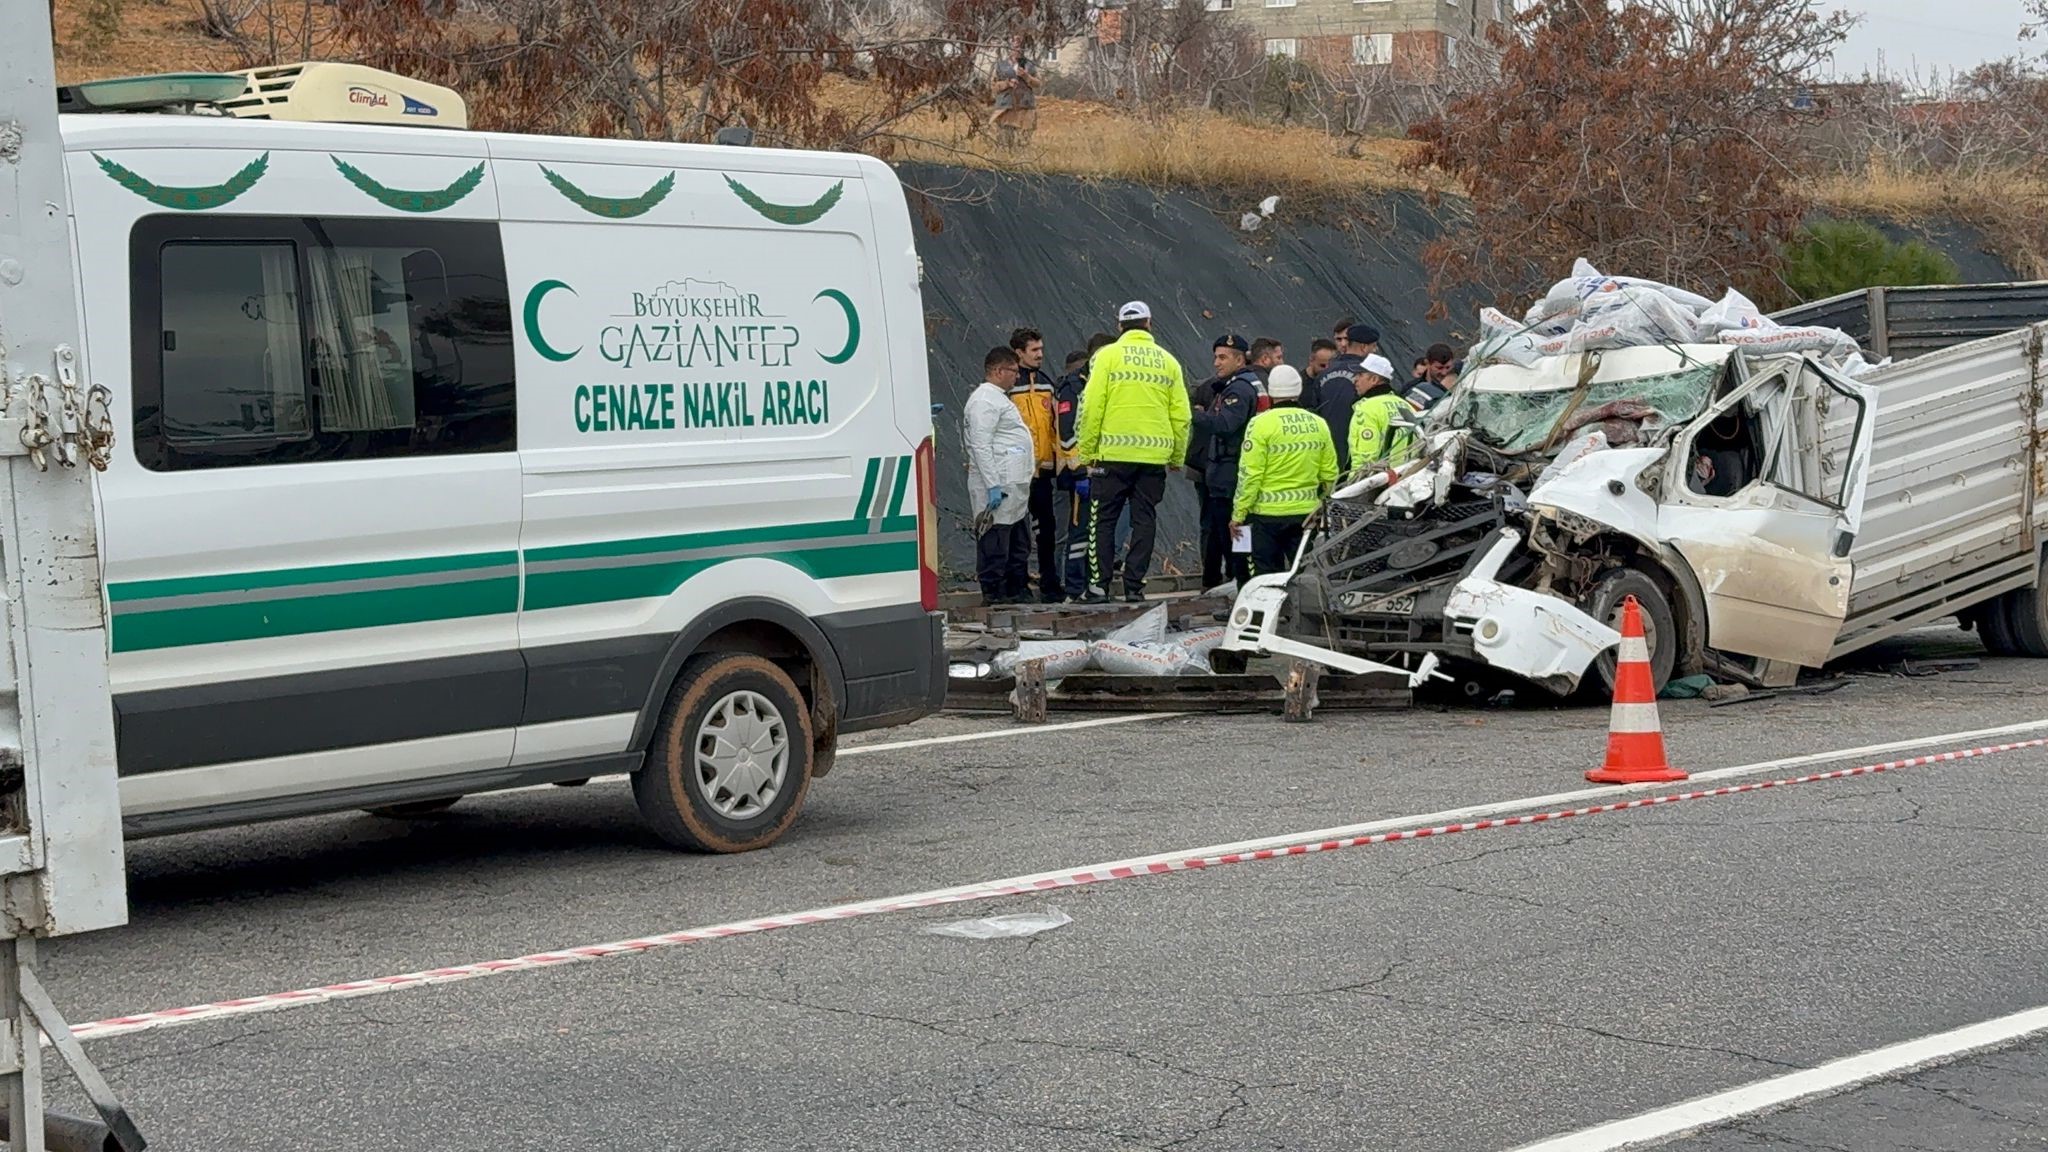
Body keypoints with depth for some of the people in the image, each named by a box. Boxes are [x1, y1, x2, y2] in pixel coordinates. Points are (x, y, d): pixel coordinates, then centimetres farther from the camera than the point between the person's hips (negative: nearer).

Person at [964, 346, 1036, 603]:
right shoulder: (984, 401, -11)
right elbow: (980, 446, -19)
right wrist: (993, 486, -23)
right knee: (995, 543, -7)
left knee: (1019, 543, 15)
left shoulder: (999, 398, 22)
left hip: (1016, 488, 11)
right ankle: (994, 593, -5)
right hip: (999, 489, -11)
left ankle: (1017, 590, 22)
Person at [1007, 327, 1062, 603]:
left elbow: (1056, 423, 21)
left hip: (1043, 466, 6)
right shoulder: (1008, 385, -6)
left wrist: (1058, 459, 15)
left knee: (1047, 527, 9)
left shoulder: (1046, 382, 14)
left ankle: (1050, 582, 15)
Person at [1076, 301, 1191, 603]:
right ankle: (1134, 586, 5)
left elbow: (1092, 407, -7)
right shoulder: (1168, 361, 9)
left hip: (1113, 454, -2)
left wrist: (1087, 451, -1)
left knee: (1104, 520, 5)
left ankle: (1099, 583, 0)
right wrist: (1177, 458, 17)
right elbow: (1181, 416, 8)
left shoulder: (1107, 356, -1)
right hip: (1155, 456, 2)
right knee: (1144, 521, 8)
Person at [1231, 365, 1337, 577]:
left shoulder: (1261, 424, -10)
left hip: (1267, 514, -4)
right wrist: (1319, 498, 25)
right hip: (1306, 512, 4)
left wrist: (1238, 514, -6)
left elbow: (1249, 475, -12)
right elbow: (1329, 474, 8)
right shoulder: (1318, 424, 5)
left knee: (1267, 576, 2)